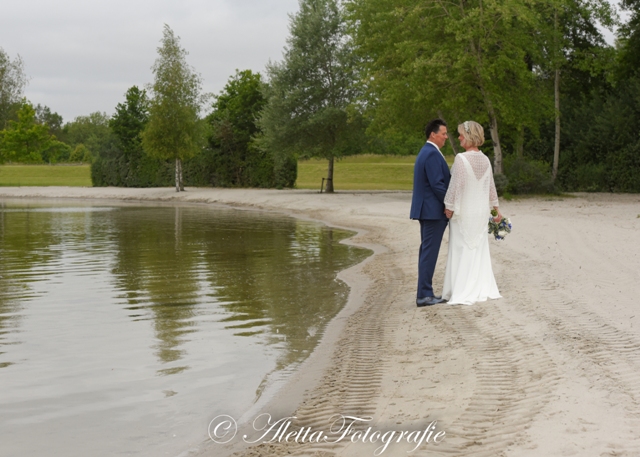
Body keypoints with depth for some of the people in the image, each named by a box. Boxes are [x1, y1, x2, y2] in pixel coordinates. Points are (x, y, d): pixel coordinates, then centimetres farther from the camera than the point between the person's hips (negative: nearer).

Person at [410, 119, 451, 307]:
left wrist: (447, 203, 18)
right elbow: (437, 184, -21)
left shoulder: (425, 152, 17)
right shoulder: (433, 154, -16)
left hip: (426, 210, 11)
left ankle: (425, 293, 17)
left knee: (427, 252, 12)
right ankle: (424, 295, -5)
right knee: (429, 252, -8)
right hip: (434, 211, -11)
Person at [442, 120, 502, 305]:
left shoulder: (461, 159, -17)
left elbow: (456, 185, -18)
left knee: (462, 250, 1)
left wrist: (449, 207, -8)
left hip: (463, 212, -6)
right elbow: (491, 187, 10)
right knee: (479, 250, 13)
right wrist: (496, 209, 20)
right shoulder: (485, 160, 3)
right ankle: (482, 288, 17)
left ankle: (463, 292, 2)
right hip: (481, 212, 6)